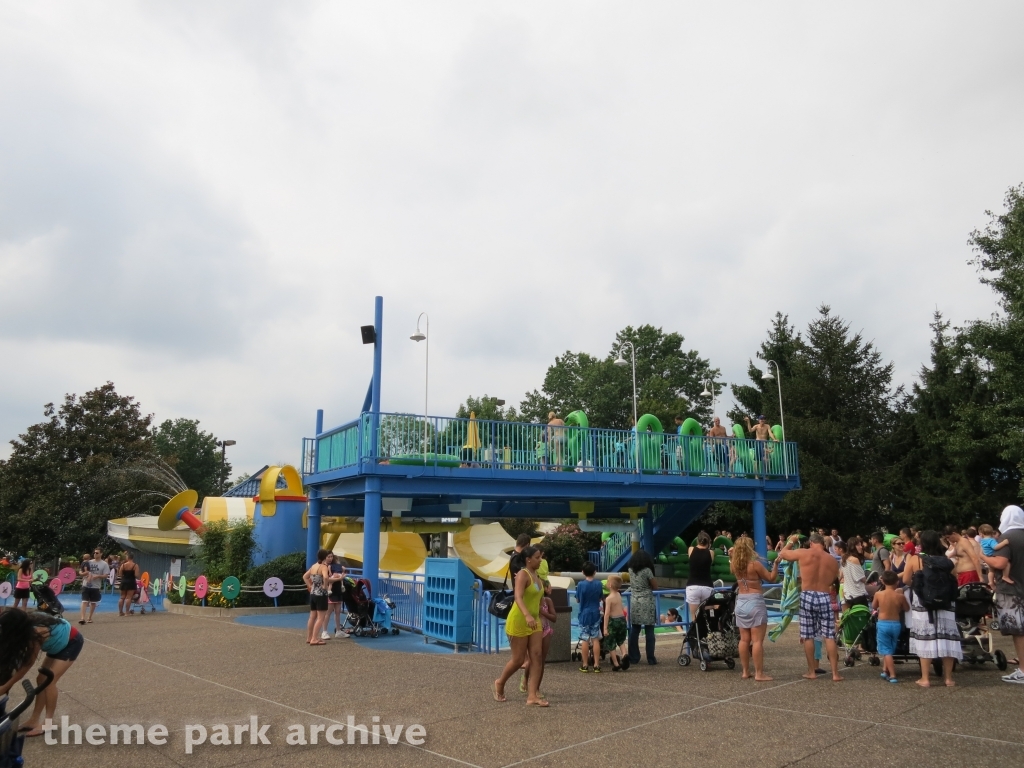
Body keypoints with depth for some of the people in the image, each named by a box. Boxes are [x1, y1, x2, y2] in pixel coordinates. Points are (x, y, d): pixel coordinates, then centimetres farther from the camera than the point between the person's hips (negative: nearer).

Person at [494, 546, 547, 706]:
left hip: (534, 621, 8)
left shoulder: (536, 576, 11)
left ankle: (532, 696, 0)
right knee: (518, 659, 0)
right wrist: (527, 616, -47)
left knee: (537, 657, -2)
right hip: (519, 621, -8)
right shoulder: (523, 575, -16)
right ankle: (499, 684, 25)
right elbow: (518, 597, -32)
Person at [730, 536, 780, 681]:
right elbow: (771, 578, -4)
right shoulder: (755, 564, -14)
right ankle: (759, 673, -1)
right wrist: (776, 564, 3)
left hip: (741, 602, 6)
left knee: (744, 640, 11)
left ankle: (745, 672, 16)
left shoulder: (735, 565, 1)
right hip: (755, 602, -6)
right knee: (757, 640, -2)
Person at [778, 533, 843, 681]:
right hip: (824, 597, 2)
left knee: (808, 636, 8)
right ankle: (835, 673, 6)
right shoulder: (833, 560, 8)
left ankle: (811, 672, 14)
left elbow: (782, 554, 13)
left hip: (807, 597, -2)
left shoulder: (804, 553, -1)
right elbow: (834, 581, 12)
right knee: (830, 637, 5)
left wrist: (791, 542, 29)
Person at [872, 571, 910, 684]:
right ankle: (885, 670, 26)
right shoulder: (900, 596, -8)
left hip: (883, 624, -2)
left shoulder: (878, 594, -10)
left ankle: (892, 675, -4)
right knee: (890, 650, 21)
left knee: (886, 651, 3)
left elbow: (873, 607, 7)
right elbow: (907, 609, 10)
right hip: (896, 624, 2)